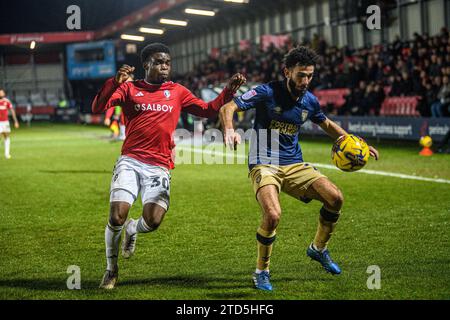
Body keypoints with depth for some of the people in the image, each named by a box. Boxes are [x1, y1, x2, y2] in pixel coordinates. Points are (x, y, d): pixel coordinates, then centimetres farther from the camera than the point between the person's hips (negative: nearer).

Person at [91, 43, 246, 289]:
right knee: (116, 217, -15)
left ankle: (132, 230, 23)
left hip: (159, 167, 1)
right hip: (130, 162, -1)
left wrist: (228, 91, -1)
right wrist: (115, 82, -19)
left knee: (153, 221, -16)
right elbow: (97, 108, -3)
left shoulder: (177, 92, 14)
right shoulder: (129, 89, 8)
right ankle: (111, 269, 11)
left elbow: (207, 110, 13)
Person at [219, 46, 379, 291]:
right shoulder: (267, 92, -12)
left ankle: (318, 248, 17)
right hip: (264, 165, -5)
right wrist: (229, 130, -37)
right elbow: (227, 108, -16)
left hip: (295, 165, 5)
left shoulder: (309, 101, 5)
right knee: (273, 215, -29)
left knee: (335, 198, -11)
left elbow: (327, 125, 25)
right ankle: (261, 272, -4)